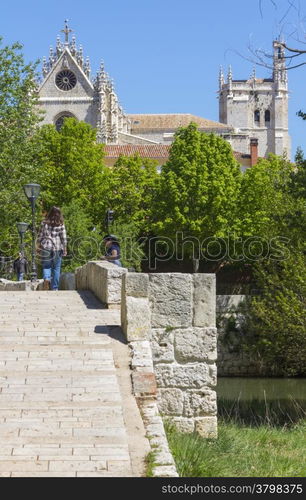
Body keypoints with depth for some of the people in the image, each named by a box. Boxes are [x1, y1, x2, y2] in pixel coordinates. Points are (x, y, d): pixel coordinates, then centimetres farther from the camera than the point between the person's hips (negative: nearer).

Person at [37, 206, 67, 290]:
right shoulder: (61, 225, -3)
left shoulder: (44, 223, -1)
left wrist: (39, 246, 11)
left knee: (46, 266, 11)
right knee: (56, 268, 8)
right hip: (57, 249, 0)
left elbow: (40, 236, 2)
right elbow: (64, 238, -2)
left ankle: (46, 278, -19)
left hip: (46, 248, 0)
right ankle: (54, 288, 10)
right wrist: (65, 249, 5)